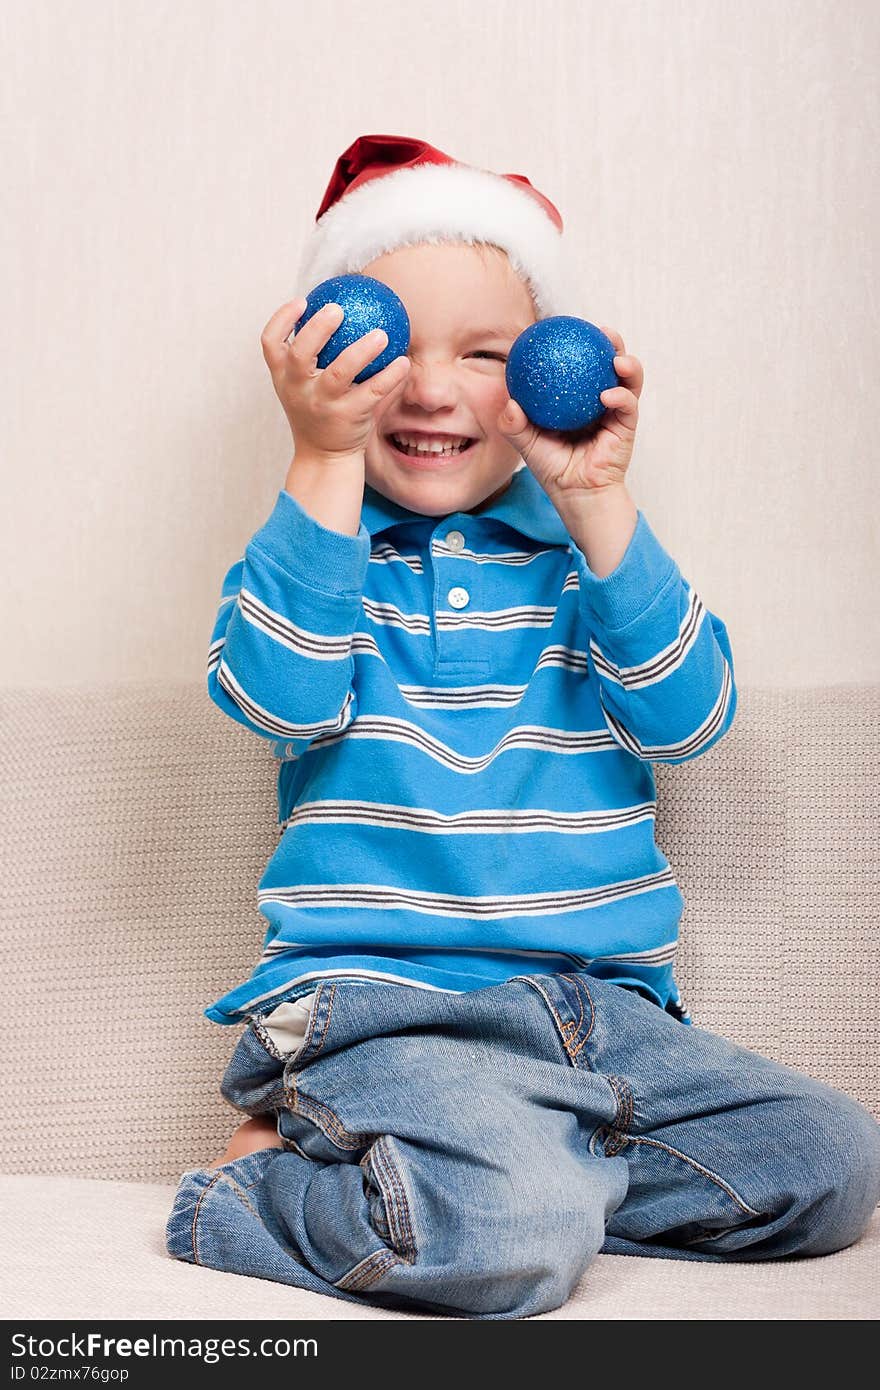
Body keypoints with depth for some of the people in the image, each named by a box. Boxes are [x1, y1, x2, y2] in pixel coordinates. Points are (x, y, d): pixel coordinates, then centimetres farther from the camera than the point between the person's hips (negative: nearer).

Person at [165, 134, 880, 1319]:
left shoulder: (589, 554, 13)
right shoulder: (315, 549, 8)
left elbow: (685, 721, -3)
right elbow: (283, 703, -14)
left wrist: (597, 505, -11)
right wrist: (327, 461, -18)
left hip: (599, 1009, 6)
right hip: (374, 1002, -5)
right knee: (514, 1237, -32)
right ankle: (252, 1199, -3)